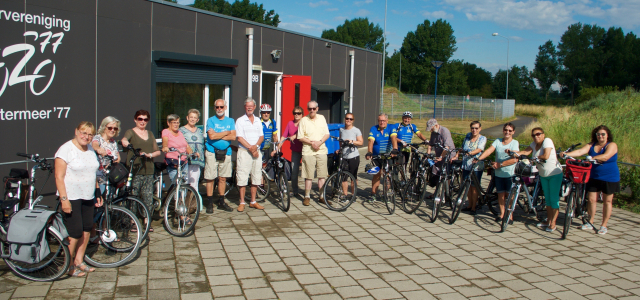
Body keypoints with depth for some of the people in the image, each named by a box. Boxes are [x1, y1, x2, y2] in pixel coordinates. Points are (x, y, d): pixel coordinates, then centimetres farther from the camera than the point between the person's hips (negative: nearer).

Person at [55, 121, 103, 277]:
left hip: (88, 197, 7)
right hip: (71, 198, -7)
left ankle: (79, 261, 23)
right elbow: (59, 177, -16)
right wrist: (64, 199, -22)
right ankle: (68, 266, 11)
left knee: (87, 229, 9)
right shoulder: (66, 149, -13)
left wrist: (97, 193, 15)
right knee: (75, 233, -6)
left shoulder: (90, 149, 10)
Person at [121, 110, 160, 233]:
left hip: (148, 170, 4)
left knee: (148, 197, 4)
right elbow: (124, 139, -20)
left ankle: (147, 221, 13)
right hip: (135, 170, -4)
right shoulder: (131, 132, 3)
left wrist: (150, 154, -7)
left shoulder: (150, 134, 18)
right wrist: (125, 143, -41)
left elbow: (158, 151, 13)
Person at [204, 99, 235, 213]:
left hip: (226, 153, 3)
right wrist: (226, 133, -5)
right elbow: (211, 136, -15)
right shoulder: (211, 120, 1)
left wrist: (218, 135, -11)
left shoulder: (230, 121, 10)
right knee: (210, 178, -1)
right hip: (212, 152, -3)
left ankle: (221, 202, 18)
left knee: (223, 178, 8)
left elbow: (233, 136, -4)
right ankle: (209, 203, 7)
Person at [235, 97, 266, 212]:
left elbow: (261, 136, 10)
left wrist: (256, 146, -10)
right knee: (242, 178, -5)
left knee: (256, 177, 6)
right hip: (244, 151, -5)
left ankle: (253, 202, 16)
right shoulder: (240, 121, 0)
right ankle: (242, 202, 3)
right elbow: (239, 138, -7)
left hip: (256, 151, 5)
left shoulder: (258, 121, 15)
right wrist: (250, 148, -14)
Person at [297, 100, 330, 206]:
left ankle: (322, 196, 14)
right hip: (308, 152, -3)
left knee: (322, 175, 5)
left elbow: (327, 134, 9)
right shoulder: (303, 120, 1)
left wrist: (320, 142, -9)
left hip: (321, 150, 3)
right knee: (308, 176, -1)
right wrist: (312, 142, -15)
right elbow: (300, 137, -2)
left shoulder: (322, 118, 10)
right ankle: (307, 196, 9)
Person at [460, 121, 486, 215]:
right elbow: (462, 148, 18)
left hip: (476, 166, -4)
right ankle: (470, 205, 25)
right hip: (466, 165, 5)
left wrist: (471, 153, -37)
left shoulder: (482, 138, -4)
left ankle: (473, 207, 11)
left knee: (474, 187, 0)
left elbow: (479, 149, -20)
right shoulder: (467, 136, 10)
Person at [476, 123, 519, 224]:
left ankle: (510, 216, 13)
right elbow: (489, 151, -8)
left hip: (510, 174, -3)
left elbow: (514, 159, -15)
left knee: (509, 195, 2)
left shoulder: (515, 143, -4)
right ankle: (501, 214, 23)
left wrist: (500, 164, -18)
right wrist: (479, 159, -23)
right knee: (500, 194, 10)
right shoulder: (497, 141, 6)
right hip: (498, 173, 3)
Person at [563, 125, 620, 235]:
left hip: (610, 178, -3)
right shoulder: (591, 145, 1)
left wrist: (591, 158, -41)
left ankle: (604, 225, 16)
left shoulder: (612, 145, -9)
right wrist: (566, 154, -33)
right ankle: (590, 223, 17)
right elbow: (580, 151, -15)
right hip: (594, 177, 3)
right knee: (591, 199, 3)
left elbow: (605, 157, -27)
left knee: (607, 201, 6)